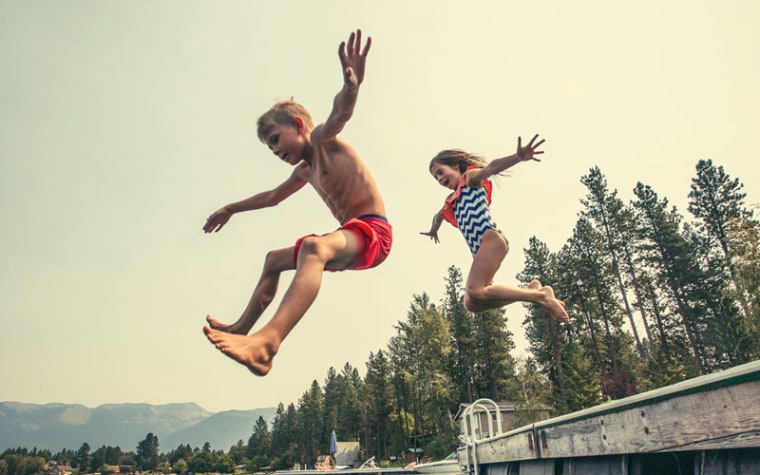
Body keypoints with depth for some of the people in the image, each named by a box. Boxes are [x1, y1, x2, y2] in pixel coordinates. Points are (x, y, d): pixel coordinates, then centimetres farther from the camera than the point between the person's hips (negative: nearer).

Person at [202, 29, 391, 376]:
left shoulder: (322, 140, -4)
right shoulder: (305, 170, 21)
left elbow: (339, 114, -29)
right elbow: (273, 196, 37)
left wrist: (351, 86, -50)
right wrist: (232, 209, 47)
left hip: (372, 231, -10)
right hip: (350, 237, 11)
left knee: (313, 247, -41)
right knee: (274, 259, 25)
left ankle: (268, 340, -58)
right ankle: (242, 328, 29)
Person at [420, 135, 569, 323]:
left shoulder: (470, 177, 8)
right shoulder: (452, 201, 30)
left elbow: (490, 168, -15)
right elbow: (439, 216, 52)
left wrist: (517, 157, -35)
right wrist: (433, 231, 73)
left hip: (491, 239, -8)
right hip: (479, 250, 8)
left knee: (475, 291, -25)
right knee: (471, 303, -6)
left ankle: (541, 297, -16)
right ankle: (530, 289, 2)